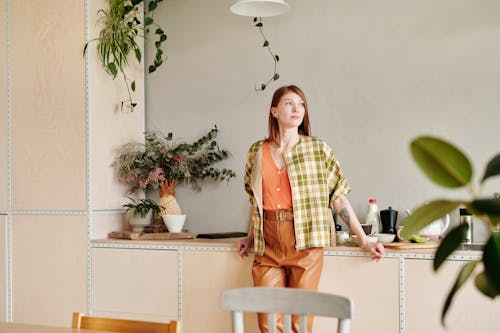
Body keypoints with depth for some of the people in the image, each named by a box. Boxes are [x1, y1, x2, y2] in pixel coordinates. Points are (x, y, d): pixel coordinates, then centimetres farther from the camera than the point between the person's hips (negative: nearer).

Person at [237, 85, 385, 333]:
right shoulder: (257, 153, 8)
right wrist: (250, 237, 18)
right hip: (268, 245, 2)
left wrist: (364, 241, 0)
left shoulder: (318, 150, 1)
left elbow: (339, 197, 2)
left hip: (305, 243, -2)